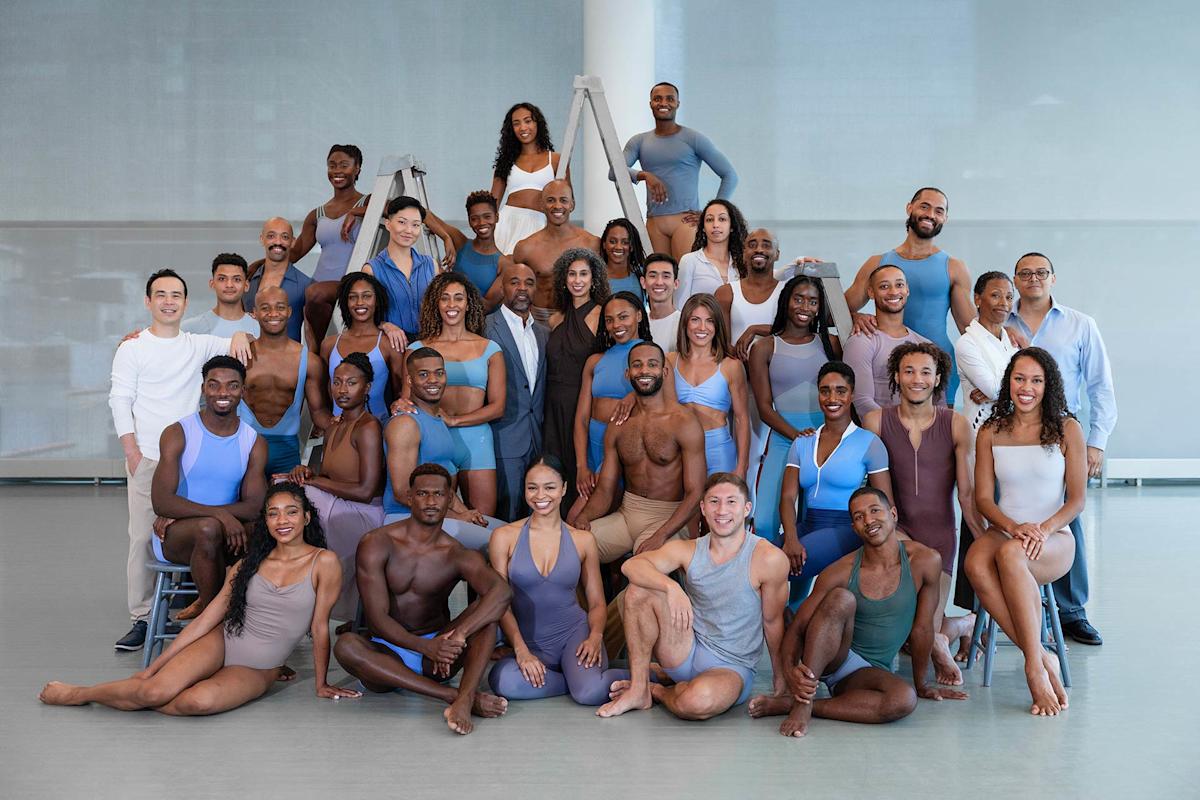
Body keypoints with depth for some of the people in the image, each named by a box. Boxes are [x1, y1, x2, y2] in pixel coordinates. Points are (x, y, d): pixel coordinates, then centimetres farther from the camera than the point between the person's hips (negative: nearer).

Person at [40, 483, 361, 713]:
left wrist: (321, 684, 4)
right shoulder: (248, 564, 6)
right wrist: (152, 667, 2)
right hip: (222, 642, 2)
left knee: (199, 701, -34)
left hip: (256, 671, -2)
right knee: (155, 689, -25)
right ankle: (78, 693, 2)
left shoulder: (323, 563, -6)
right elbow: (205, 620, 5)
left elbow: (319, 627, -1)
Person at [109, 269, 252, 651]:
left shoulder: (197, 344, 11)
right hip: (146, 458, -2)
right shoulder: (132, 348, 5)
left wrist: (240, 336, -20)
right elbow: (120, 401, 1)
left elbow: (233, 347, 6)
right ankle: (142, 618, 1)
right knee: (143, 537, -5)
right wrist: (132, 452, -8)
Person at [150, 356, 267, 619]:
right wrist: (218, 514, -29)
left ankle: (204, 607, -8)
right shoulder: (177, 434, -4)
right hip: (174, 537, -3)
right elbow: (161, 502, -14)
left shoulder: (255, 442, 5)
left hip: (228, 532, 3)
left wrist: (183, 512, -15)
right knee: (209, 529, -37)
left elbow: (254, 507, -5)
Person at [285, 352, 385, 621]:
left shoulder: (368, 427, -14)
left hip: (360, 516, -8)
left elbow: (366, 491, -20)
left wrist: (312, 480, -14)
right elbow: (327, 477, 15)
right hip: (336, 509, 8)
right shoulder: (334, 429, 15)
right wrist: (308, 472, -9)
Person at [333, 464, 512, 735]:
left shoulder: (459, 556, -5)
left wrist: (457, 636, -41)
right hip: (388, 655, -1)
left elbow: (503, 592, -26)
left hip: (436, 659, 1)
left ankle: (462, 700, -44)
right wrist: (425, 646, -32)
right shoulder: (376, 544, -7)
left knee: (486, 610, -21)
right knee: (345, 645, -33)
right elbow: (377, 619, -14)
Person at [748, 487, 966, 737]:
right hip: (831, 658, -1)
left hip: (871, 671, 1)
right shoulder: (840, 572, -10)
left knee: (905, 700, -36)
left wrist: (921, 685, 11)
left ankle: (788, 703, -27)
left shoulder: (925, 561, -9)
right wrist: (790, 669, -31)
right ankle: (802, 703, -33)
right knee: (840, 598, -31)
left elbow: (922, 628, 0)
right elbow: (796, 628, -10)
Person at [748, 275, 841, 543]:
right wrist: (797, 435, -14)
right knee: (764, 523, -13)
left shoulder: (830, 344, 11)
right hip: (783, 439, -2)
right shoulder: (764, 348, 5)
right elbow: (764, 408, 0)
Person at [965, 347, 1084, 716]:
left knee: (1011, 554, -38)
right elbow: (983, 499, 6)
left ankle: (1035, 667, -33)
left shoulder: (1067, 429, 4)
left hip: (1054, 539, -2)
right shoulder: (991, 432, 10)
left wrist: (1044, 529, -18)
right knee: (976, 563, -35)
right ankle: (1042, 658, -29)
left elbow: (1076, 499, 1)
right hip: (1002, 530, 2)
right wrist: (1014, 527, -14)